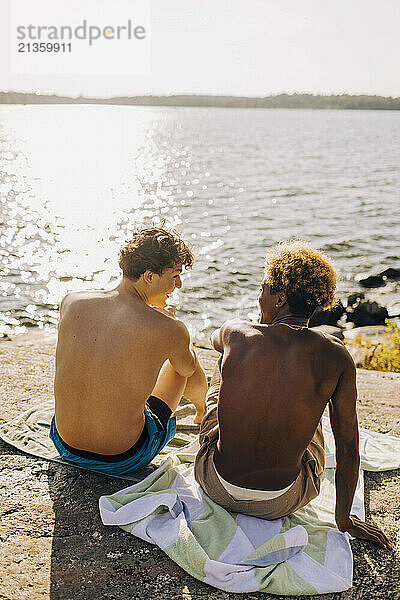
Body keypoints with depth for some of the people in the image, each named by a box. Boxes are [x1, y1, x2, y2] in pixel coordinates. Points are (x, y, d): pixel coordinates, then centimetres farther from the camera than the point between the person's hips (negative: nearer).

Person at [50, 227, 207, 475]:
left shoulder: (71, 303, -10)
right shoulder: (169, 331, -22)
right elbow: (189, 370, 2)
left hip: (65, 446, 4)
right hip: (123, 461, -4)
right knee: (183, 360, 17)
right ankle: (203, 412, 49)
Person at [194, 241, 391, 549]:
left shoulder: (236, 333, -14)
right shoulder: (335, 355, -14)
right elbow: (348, 445, -9)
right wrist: (344, 519, 6)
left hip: (218, 488, 0)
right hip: (284, 501, 0)